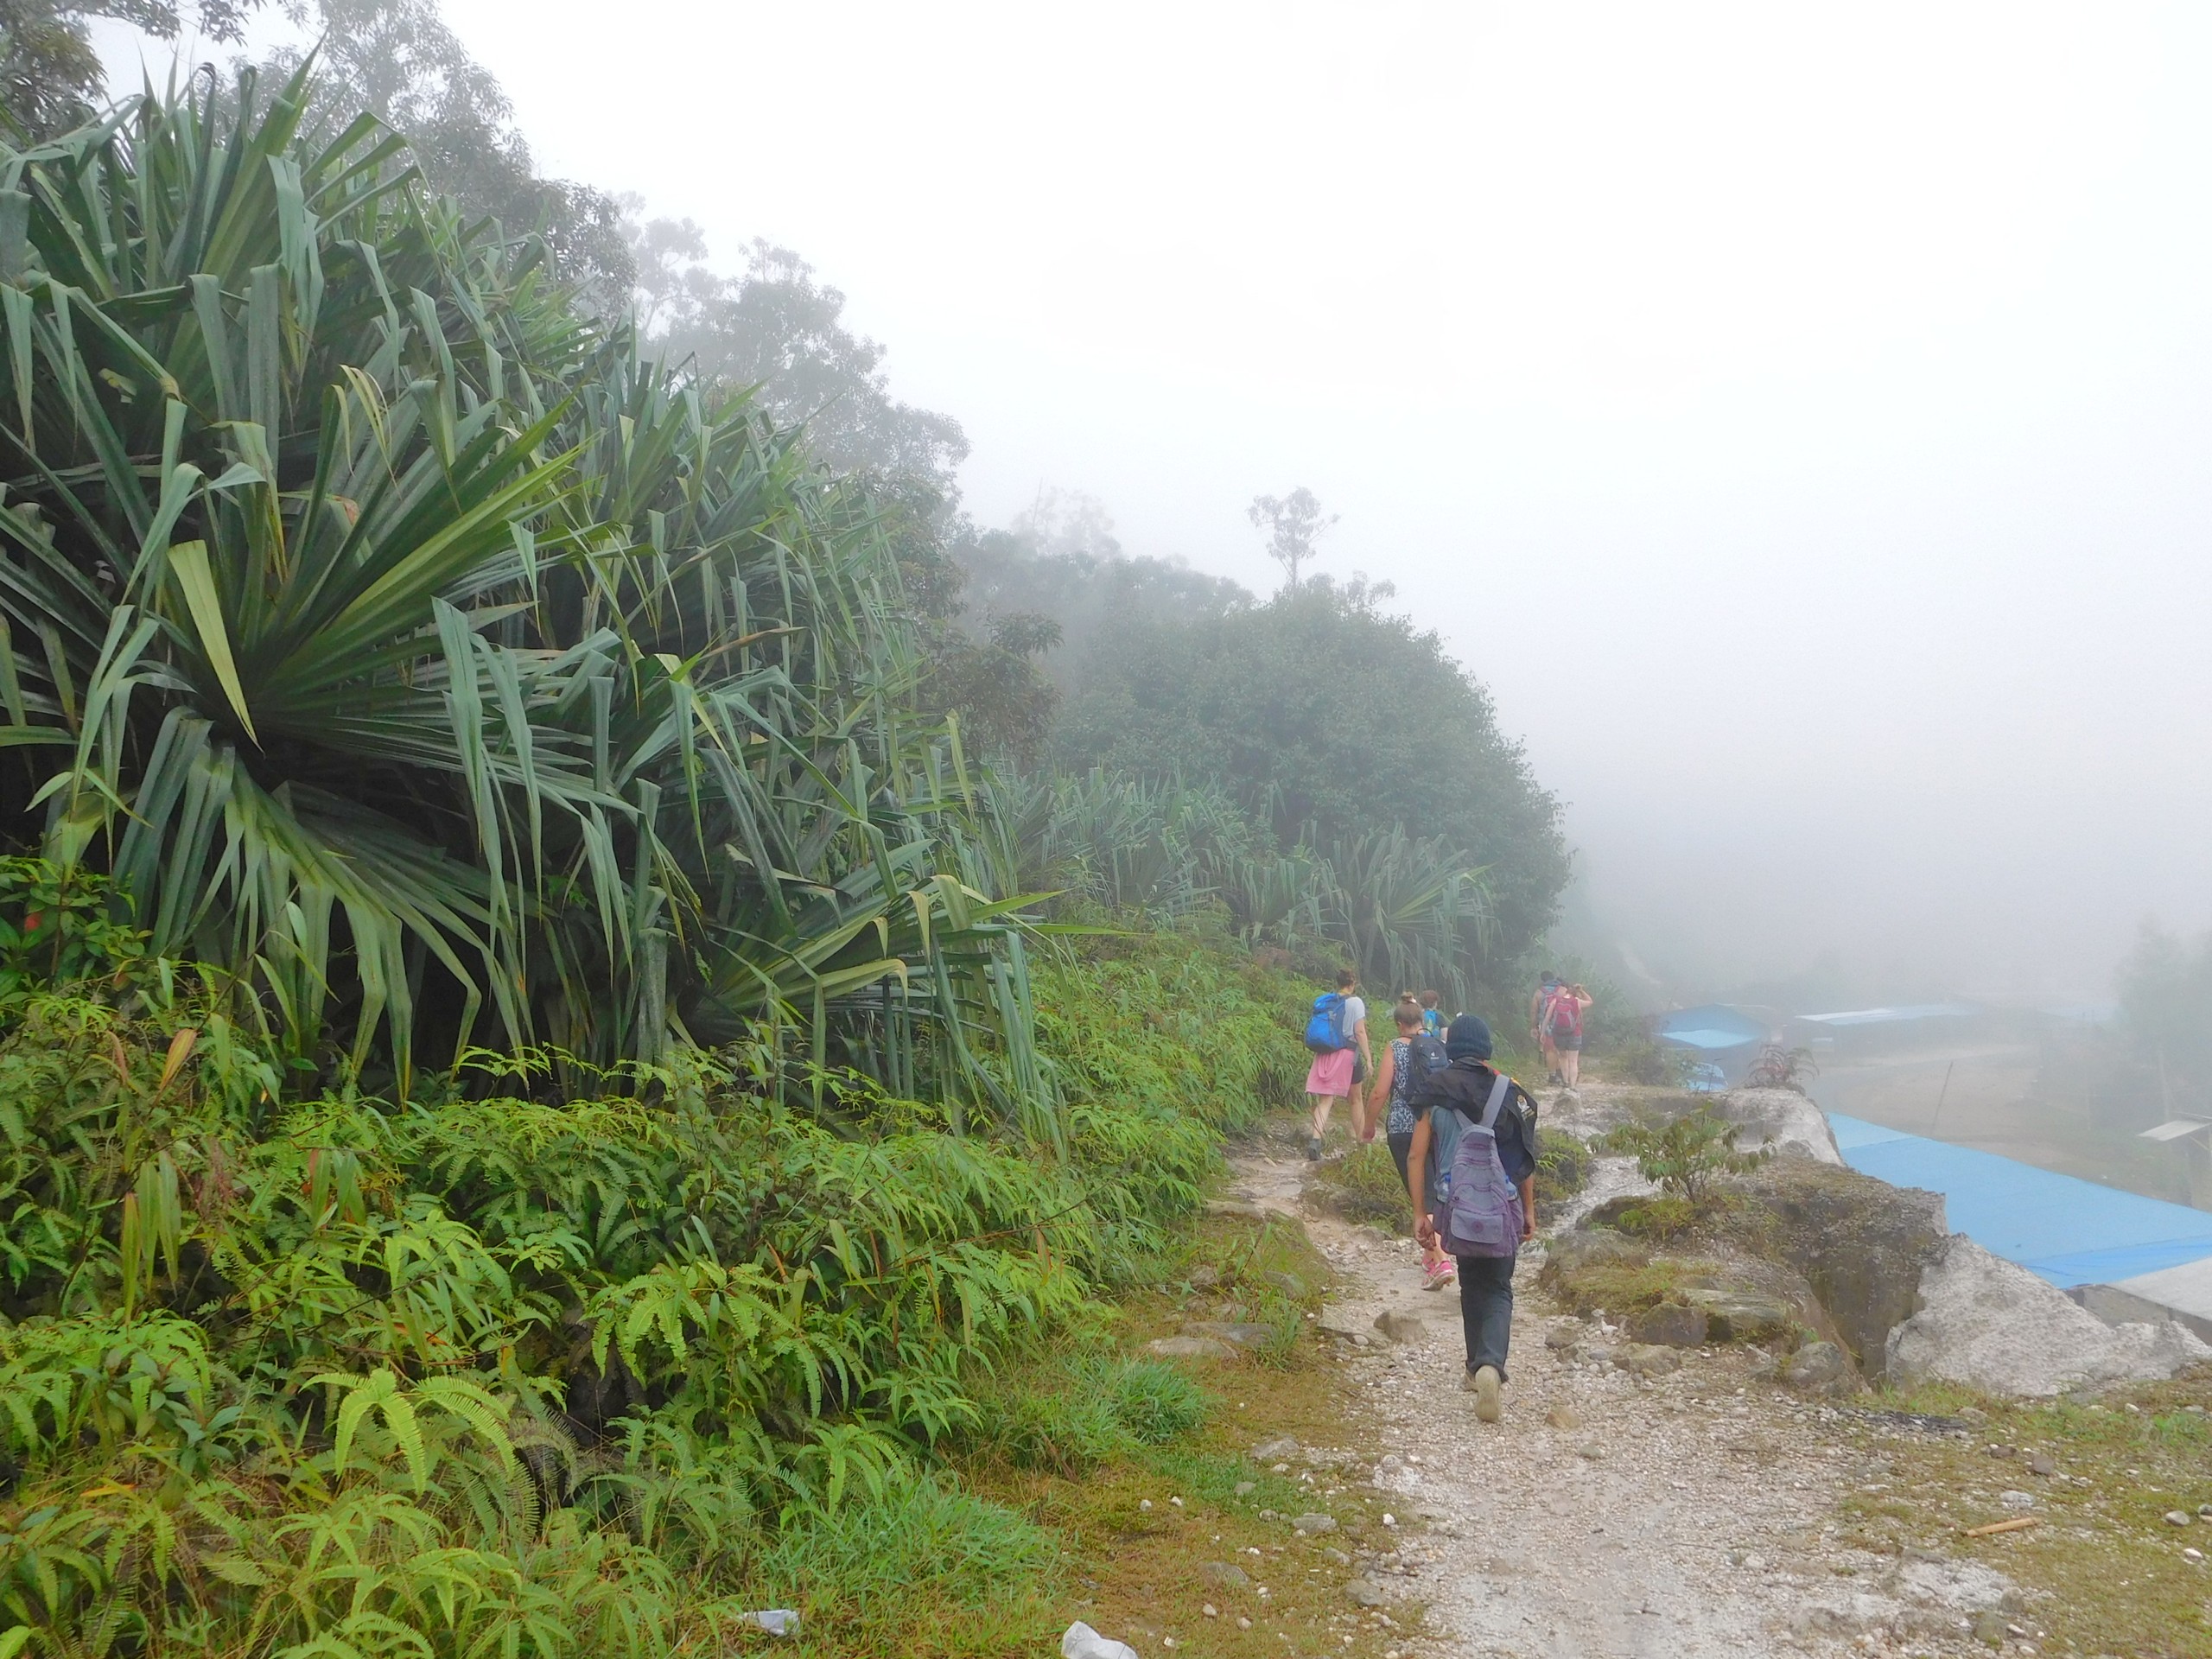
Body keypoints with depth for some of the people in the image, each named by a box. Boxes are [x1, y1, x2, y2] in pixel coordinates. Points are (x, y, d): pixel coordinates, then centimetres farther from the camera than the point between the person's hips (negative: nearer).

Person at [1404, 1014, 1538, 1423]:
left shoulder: (1434, 1094, -1)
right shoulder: (1510, 1093, -2)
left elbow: (1417, 1155, -4)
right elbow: (1525, 1159, 2)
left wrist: (1420, 1213, 1)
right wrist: (1529, 1211, 12)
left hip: (1457, 1209, 1)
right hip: (1502, 1209, -1)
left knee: (1472, 1285, 20)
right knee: (1497, 1290, 6)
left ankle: (1478, 1369, 24)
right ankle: (1490, 1366, -17)